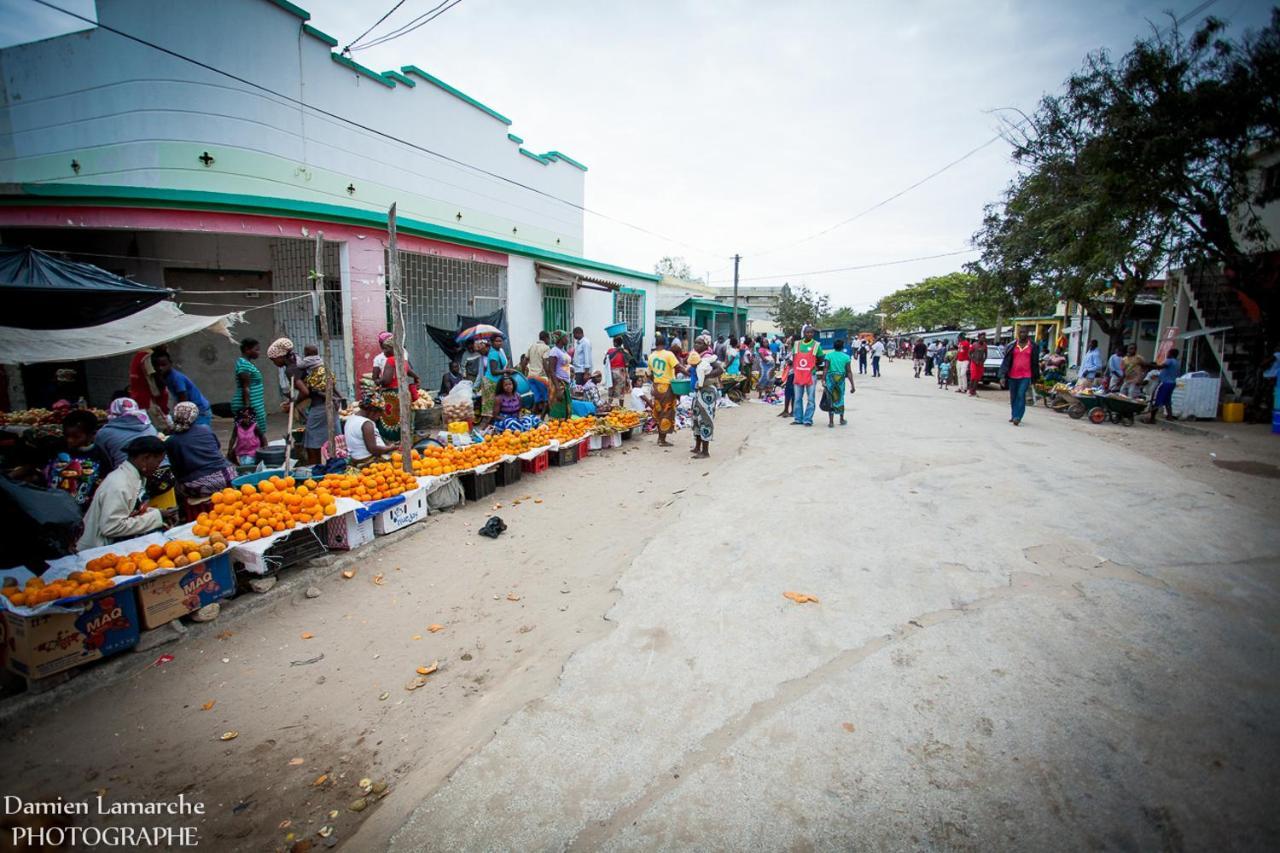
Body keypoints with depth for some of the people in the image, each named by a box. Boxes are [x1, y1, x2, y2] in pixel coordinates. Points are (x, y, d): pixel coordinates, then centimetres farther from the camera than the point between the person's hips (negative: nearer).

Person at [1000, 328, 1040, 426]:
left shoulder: (1033, 346, 3)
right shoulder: (1012, 346, 5)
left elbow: (1035, 363, 9)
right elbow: (1006, 361, 1)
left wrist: (1034, 378, 9)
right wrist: (1003, 376, -7)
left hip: (1026, 376, -2)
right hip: (1012, 376, 2)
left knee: (1021, 395, -14)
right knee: (1013, 397, 11)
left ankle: (1017, 417, -14)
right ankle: (1013, 415, 26)